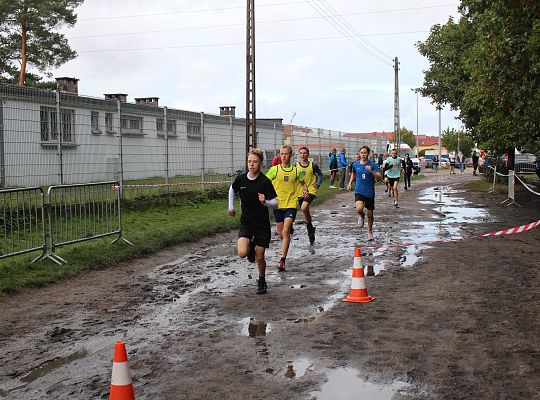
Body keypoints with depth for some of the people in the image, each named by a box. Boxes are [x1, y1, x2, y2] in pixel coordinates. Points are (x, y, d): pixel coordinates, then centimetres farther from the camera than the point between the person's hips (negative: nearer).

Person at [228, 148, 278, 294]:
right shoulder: (241, 178, -5)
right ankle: (250, 246, 18)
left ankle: (262, 281, 33)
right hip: (246, 222, 2)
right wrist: (231, 207, 17)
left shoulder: (265, 182, -15)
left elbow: (275, 203, -11)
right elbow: (232, 189, 18)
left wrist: (265, 202, -30)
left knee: (259, 258, 4)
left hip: (262, 224, -2)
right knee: (242, 253, -19)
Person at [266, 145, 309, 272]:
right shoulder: (274, 170, 0)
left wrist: (306, 191, -1)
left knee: (285, 231, -17)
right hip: (277, 205, 2)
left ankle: (282, 260, -15)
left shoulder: (296, 170, 3)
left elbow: (303, 183, 19)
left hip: (291, 205, -1)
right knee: (281, 234, 11)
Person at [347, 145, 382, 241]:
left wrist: (371, 171, -30)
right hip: (359, 191, 1)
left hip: (370, 193, -1)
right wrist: (350, 183, 9)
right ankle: (361, 216, 10)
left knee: (370, 214, 9)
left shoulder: (372, 165, -7)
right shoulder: (355, 164, 2)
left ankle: (370, 231, 33)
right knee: (359, 209, -27)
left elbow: (380, 178, -16)